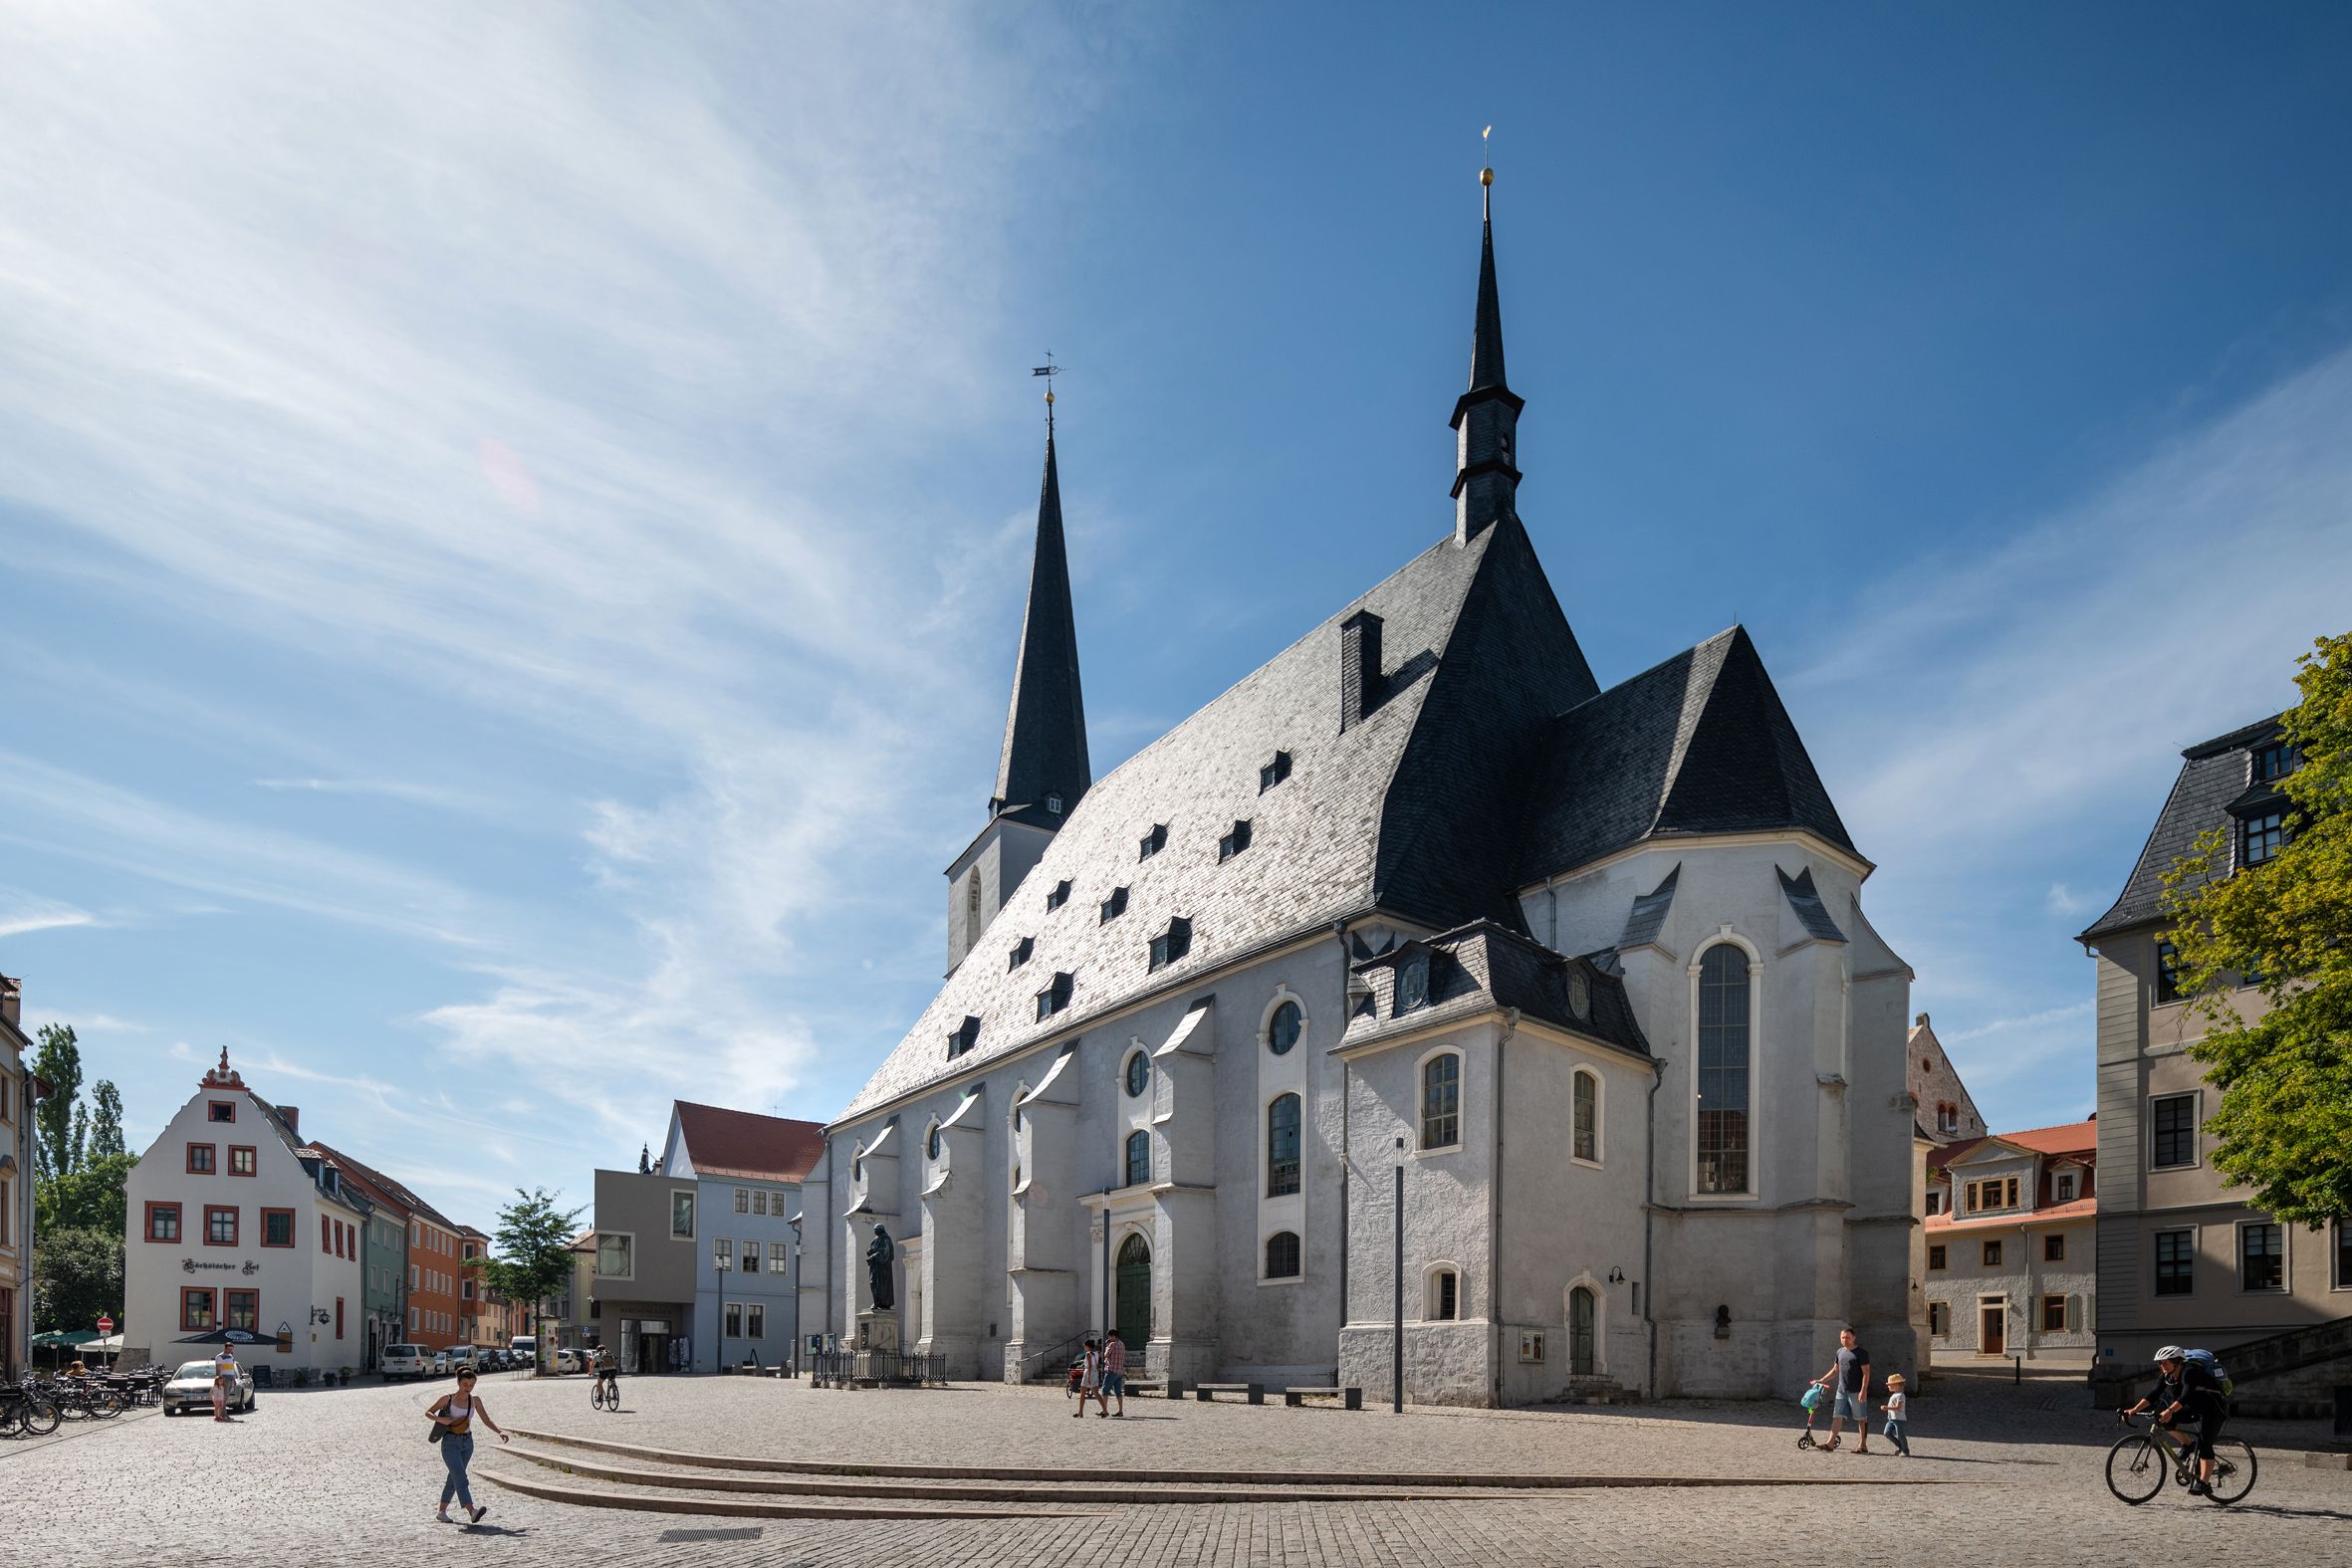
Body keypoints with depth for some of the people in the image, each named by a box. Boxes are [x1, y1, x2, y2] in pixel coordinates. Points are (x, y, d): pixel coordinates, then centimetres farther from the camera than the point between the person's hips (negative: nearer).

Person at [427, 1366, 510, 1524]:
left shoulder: (475, 1401, 4)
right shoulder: (447, 1398, -4)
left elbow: (486, 1420, 4)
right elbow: (428, 1412, 5)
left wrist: (499, 1432, -11)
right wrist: (440, 1419, -15)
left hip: (467, 1443, 5)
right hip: (450, 1443, -5)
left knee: (454, 1478, 13)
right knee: (460, 1477, -17)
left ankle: (441, 1511, 29)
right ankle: (472, 1512, -31)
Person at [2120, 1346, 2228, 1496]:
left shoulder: (2190, 1372, -28)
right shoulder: (2168, 1376, -5)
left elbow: (2186, 1396, -42)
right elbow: (2154, 1395, -13)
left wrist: (2169, 1411, -57)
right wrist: (2134, 1410, -25)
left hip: (2213, 1410, -8)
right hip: (2194, 1408, 8)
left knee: (2203, 1443, -23)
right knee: (2164, 1417, -8)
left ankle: (2204, 1484, -27)